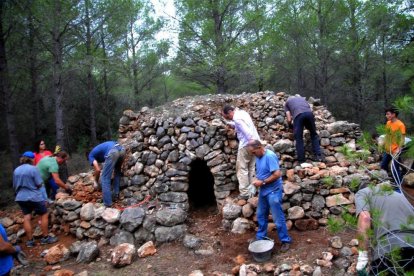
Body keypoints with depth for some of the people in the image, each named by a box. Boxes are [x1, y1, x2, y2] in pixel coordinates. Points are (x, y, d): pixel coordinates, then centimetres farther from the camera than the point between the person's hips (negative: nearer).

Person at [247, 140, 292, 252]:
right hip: (263, 191, 9)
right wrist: (257, 179, -1)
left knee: (278, 218, 0)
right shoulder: (258, 157, 5)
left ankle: (285, 240, 15)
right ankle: (260, 237, 32)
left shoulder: (270, 156, -23)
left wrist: (262, 182, -20)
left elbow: (277, 174, -27)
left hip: (273, 191, -9)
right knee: (261, 215, 18)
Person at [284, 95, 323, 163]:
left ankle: (301, 160, 4)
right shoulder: (302, 98, 40)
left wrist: (290, 123, 41)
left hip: (298, 115, -3)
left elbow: (289, 119, 20)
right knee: (314, 135, 17)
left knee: (299, 138, 6)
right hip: (309, 113, 3)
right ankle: (319, 155, 12)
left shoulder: (287, 102, 30)